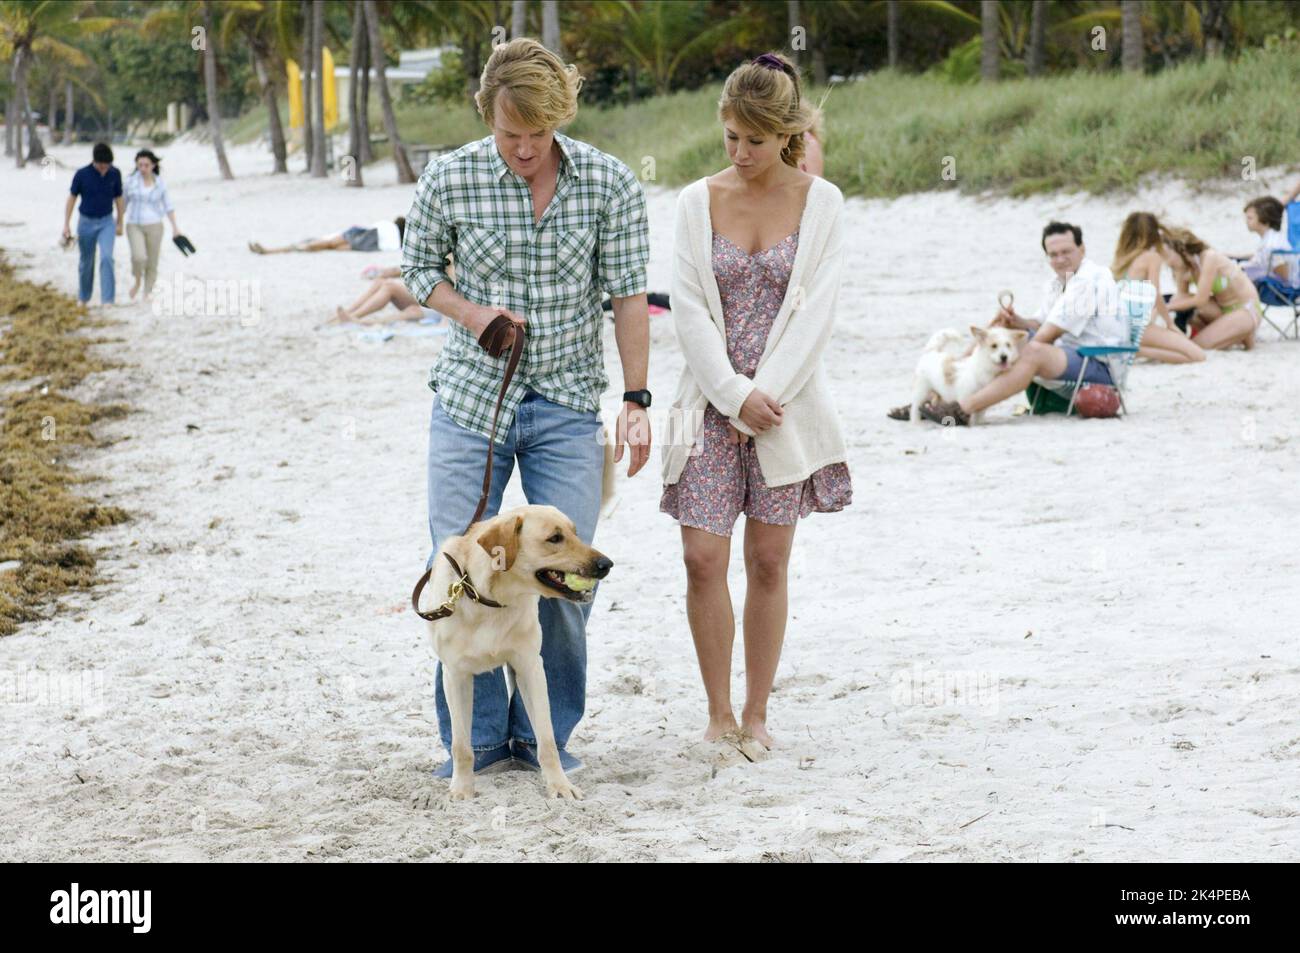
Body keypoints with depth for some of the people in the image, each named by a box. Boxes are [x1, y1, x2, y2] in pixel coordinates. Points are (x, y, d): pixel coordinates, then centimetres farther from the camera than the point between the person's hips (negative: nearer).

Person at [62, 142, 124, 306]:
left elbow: (118, 198, 5)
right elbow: (72, 198, -3)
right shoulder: (81, 174, -13)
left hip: (106, 222, 0)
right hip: (86, 223, 0)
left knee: (107, 257, -17)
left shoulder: (115, 174, -8)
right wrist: (66, 224, -4)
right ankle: (83, 297, 30)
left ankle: (107, 299, -17)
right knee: (87, 261, 10)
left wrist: (120, 223, 10)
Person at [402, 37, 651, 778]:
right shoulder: (449, 180, -9)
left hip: (567, 405, 0)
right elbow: (419, 266, 7)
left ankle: (546, 732, 14)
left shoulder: (611, 185, -9)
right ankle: (475, 735, 13)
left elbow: (628, 295, -3)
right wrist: (472, 313, -12)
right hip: (471, 397, 0)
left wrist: (637, 400, -5)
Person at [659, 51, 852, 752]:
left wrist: (766, 395, -11)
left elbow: (816, 311, -4)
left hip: (787, 403, -1)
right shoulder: (699, 201, 3)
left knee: (768, 562, 3)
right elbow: (688, 308, -2)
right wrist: (736, 397, -11)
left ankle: (756, 713, 14)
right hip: (711, 402, 1)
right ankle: (719, 712, 8)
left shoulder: (820, 202, 1)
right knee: (703, 558, -6)